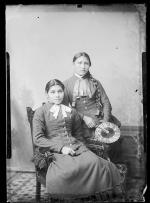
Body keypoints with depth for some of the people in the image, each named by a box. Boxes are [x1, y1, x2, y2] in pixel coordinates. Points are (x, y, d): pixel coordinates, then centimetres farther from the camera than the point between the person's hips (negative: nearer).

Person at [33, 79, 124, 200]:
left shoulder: (71, 112, 21)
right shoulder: (41, 112, 7)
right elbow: (38, 139, -2)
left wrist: (81, 147, 3)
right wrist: (61, 148, -12)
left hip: (75, 146, 4)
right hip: (54, 149, -4)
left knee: (95, 162, -28)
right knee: (72, 168, -36)